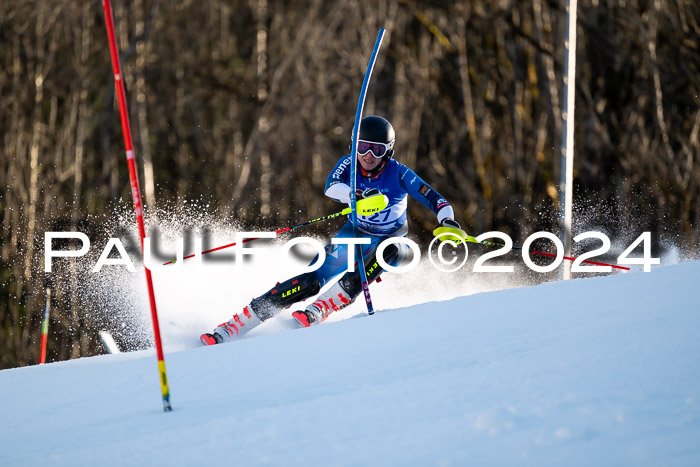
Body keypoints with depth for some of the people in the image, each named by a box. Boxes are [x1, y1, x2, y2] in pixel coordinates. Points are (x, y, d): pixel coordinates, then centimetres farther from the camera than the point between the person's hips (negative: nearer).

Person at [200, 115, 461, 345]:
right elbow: (331, 187, -33)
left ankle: (318, 311, -40)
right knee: (312, 281, -18)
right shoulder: (349, 164, -13)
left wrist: (447, 220, -47)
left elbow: (435, 200, -25)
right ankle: (231, 328, -19)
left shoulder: (399, 174, -20)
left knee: (388, 250, -38)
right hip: (354, 235, 1)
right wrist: (356, 195, -54)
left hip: (389, 242, -1)